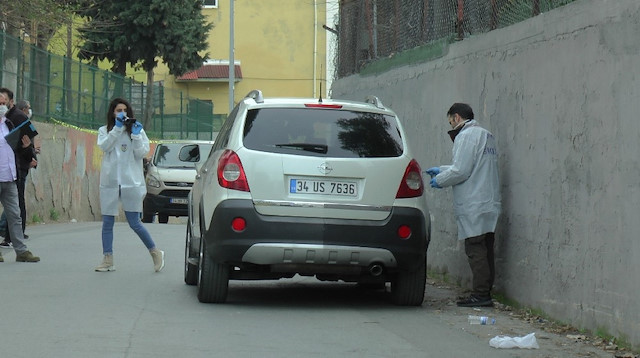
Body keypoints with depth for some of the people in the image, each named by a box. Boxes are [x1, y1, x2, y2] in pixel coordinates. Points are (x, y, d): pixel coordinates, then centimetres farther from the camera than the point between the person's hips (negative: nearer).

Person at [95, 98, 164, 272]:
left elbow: (141, 153, -2)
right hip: (109, 181, 2)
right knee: (107, 223, 2)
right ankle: (108, 260, 8)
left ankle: (155, 253, 13)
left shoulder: (137, 130, 8)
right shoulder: (104, 131, 10)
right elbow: (104, 146, -10)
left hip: (131, 182, -2)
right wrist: (117, 128, -14)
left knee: (134, 223, -3)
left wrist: (136, 135, -13)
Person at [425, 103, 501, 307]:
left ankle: (480, 294, -11)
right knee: (485, 250, 10)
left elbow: (461, 171, -16)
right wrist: (441, 170, 27)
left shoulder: (467, 136, -10)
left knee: (475, 250, -9)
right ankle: (486, 294, 11)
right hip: (489, 204, 10)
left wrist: (439, 180, -1)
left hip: (473, 206, -10)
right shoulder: (486, 135, 20)